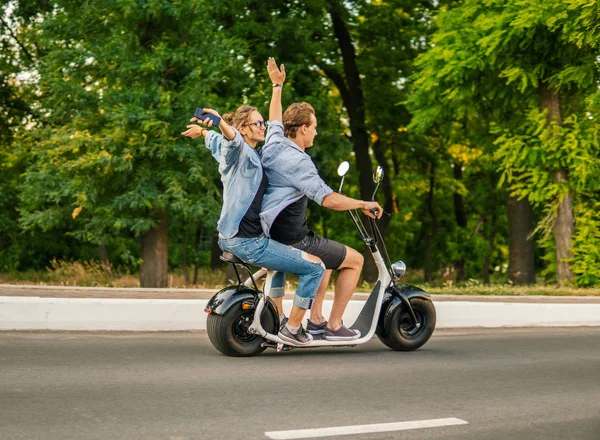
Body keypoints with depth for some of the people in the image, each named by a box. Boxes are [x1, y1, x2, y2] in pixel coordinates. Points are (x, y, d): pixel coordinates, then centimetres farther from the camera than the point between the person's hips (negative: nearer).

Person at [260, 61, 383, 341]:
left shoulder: (272, 145, 6)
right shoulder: (297, 161, -20)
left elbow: (275, 119, 29)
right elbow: (328, 200, -28)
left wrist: (276, 86, 42)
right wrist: (363, 204, -15)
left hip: (269, 237, 10)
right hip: (293, 241, -10)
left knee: (327, 256, 32)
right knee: (355, 260, 3)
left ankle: (315, 319, 27)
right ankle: (334, 326, 7)